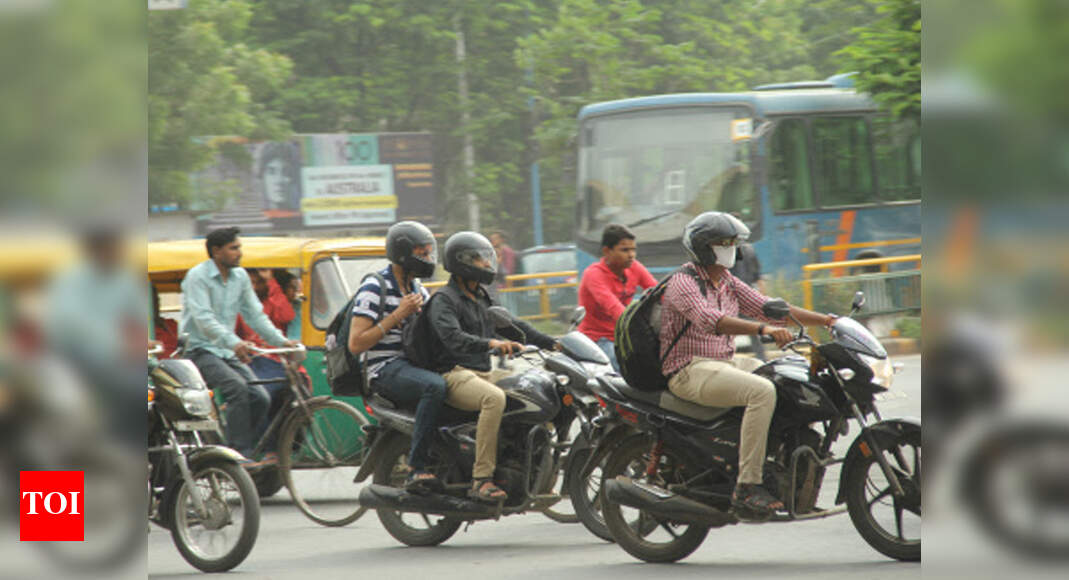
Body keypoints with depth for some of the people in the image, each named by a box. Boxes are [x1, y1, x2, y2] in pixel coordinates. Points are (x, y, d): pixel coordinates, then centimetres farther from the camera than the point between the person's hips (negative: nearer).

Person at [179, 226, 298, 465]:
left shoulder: (240, 277, 10)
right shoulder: (198, 276, -11)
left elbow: (255, 315, 12)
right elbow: (204, 318, -24)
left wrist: (281, 341, -3)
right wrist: (234, 342, -38)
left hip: (227, 353, 7)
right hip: (200, 350, -7)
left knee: (260, 398, -11)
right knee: (238, 388, -30)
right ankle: (241, 455, -30)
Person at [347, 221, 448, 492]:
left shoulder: (418, 289, 18)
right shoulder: (374, 289, -7)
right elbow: (355, 344, -12)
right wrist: (398, 315, -14)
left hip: (415, 365, 8)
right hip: (387, 370, -8)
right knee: (436, 386, -36)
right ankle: (416, 469, -37)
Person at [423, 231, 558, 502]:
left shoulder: (481, 298, 22)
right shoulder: (444, 300, -7)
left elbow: (511, 325, 25)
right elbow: (453, 338, -25)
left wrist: (551, 343, 14)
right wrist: (491, 344, -40)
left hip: (484, 373, 9)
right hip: (455, 375, -9)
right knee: (495, 398, -37)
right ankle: (481, 479, -38)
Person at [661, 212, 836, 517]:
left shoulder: (727, 283, 17)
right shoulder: (682, 283, -11)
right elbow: (710, 320, -29)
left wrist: (824, 320, 2)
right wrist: (762, 329, -42)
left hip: (726, 363, 9)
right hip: (691, 370, -9)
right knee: (762, 391, -32)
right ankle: (747, 487, -33)